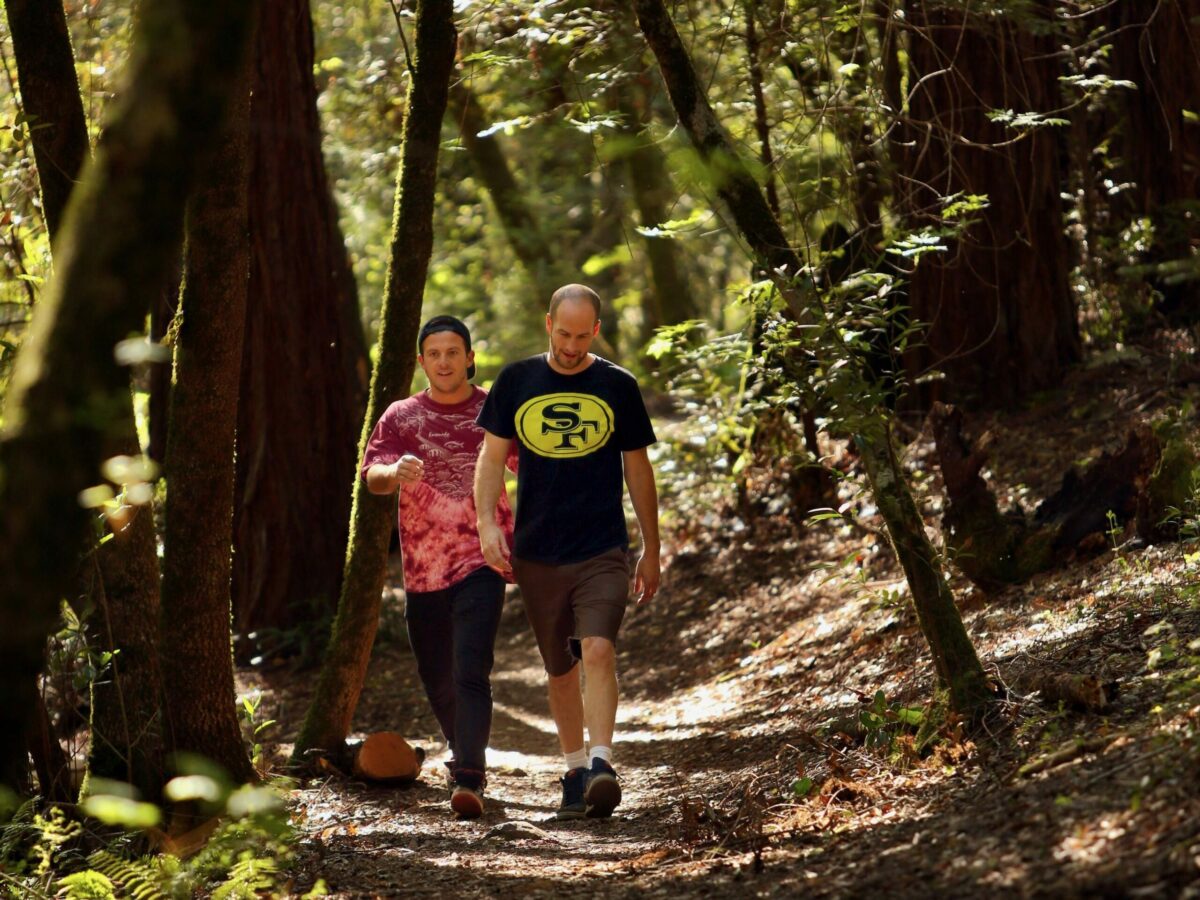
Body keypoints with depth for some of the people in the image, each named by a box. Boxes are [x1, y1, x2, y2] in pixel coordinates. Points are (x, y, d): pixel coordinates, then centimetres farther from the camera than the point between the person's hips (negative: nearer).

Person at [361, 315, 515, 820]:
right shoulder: (401, 417, 6)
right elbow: (371, 476, -7)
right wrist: (396, 472, -30)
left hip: (481, 562, -3)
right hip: (423, 569, 3)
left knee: (471, 672, -17)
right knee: (436, 679, 13)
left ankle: (468, 780, -22)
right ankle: (463, 752, 37)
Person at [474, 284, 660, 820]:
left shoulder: (618, 386, 3)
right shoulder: (517, 381, 4)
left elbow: (637, 469, 10)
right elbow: (492, 458, 7)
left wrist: (651, 551, 11)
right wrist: (487, 523, -9)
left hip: (603, 551, -2)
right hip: (536, 553, 2)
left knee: (598, 650, -21)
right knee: (559, 669, 11)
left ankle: (601, 765, -26)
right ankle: (574, 770, 24)